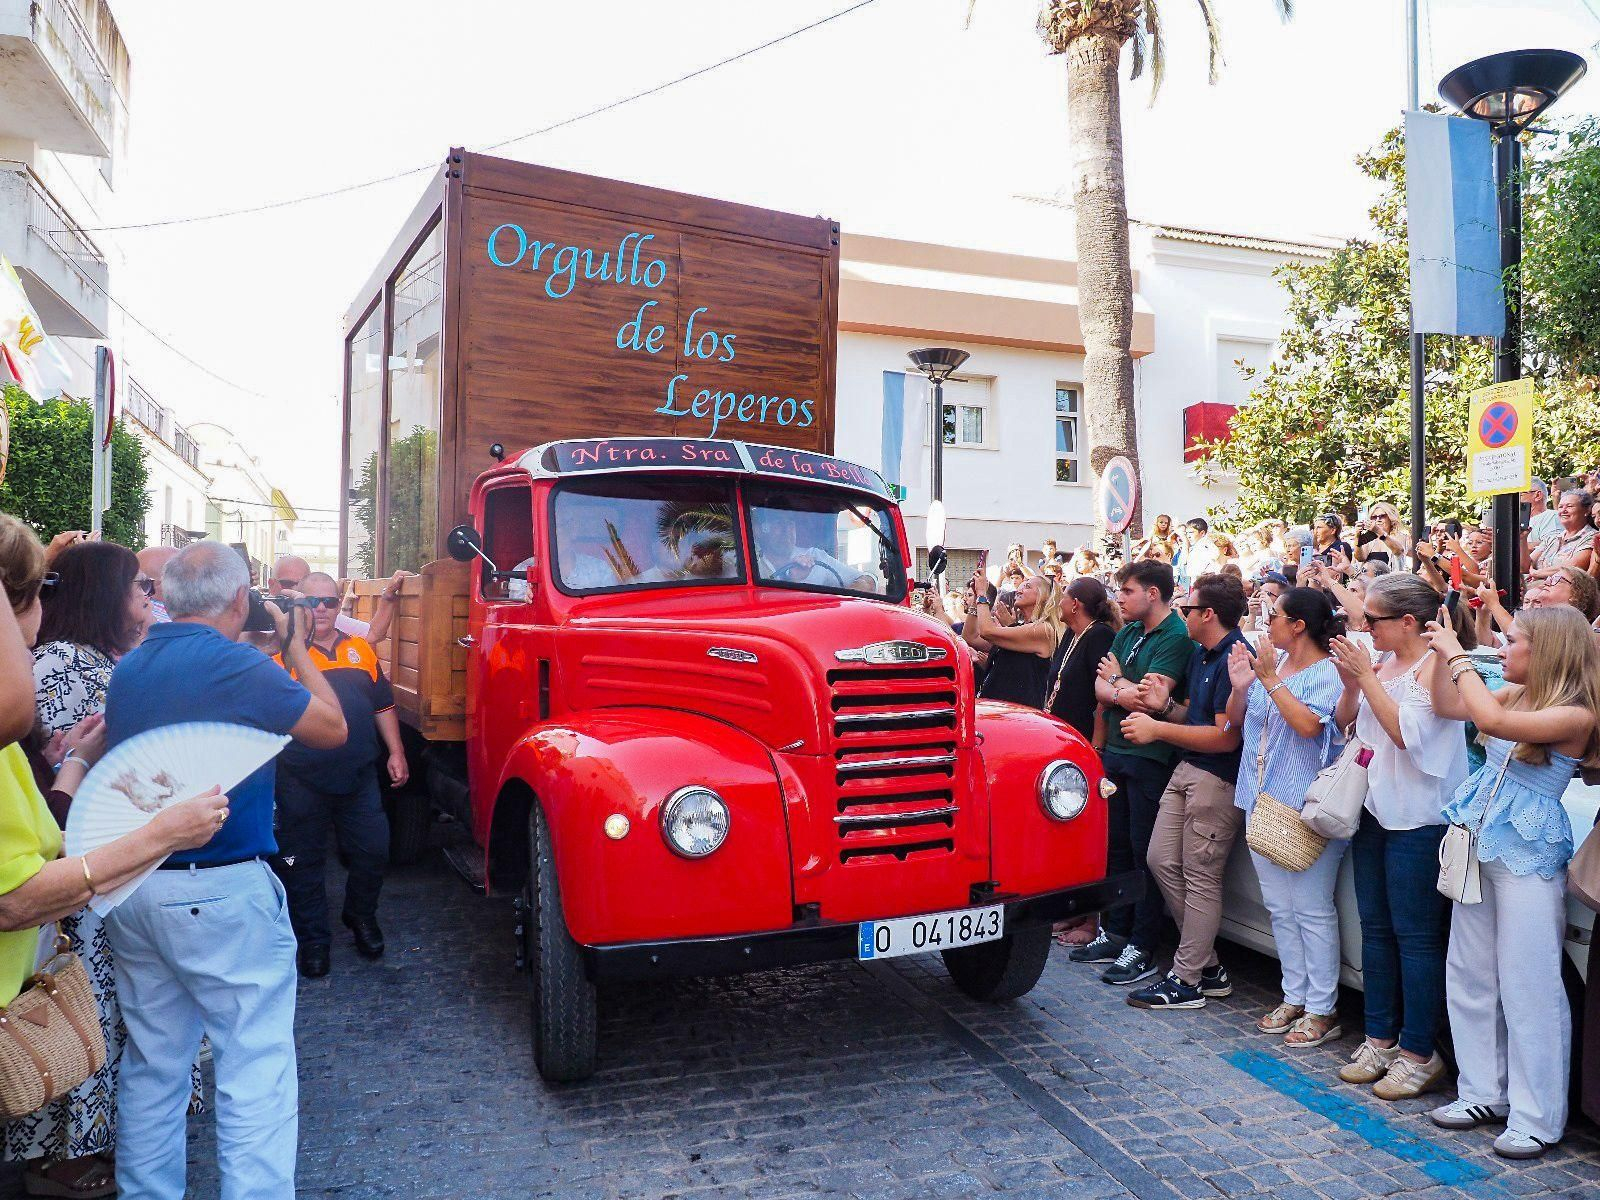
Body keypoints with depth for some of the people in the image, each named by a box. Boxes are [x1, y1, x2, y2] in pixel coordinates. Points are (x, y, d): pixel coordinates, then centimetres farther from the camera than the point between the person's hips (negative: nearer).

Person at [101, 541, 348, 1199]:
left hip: (131, 890, 8)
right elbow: (333, 729, -7)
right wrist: (295, 647, 3)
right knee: (256, 1069, 0)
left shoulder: (128, 668, 7)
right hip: (222, 895, -8)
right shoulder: (237, 667, -16)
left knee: (152, 1065, 18)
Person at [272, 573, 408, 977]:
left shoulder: (360, 650, 11)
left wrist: (396, 752, 12)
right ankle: (312, 938, 24)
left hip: (358, 775, 4)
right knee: (303, 861, 8)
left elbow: (383, 704, 16)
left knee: (373, 852, 7)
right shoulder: (283, 652, -2)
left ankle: (361, 916, 33)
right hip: (302, 780, -3)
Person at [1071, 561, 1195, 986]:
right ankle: (1114, 934, 25)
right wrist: (1122, 693, -16)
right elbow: (1100, 687, 5)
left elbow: (1151, 698, -21)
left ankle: (1141, 950, 8)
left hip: (1150, 757, -8)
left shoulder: (1176, 638, -12)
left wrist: (1117, 679, -5)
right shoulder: (1127, 633, 13)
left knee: (1145, 853, -1)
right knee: (1117, 845, 14)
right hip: (1115, 751, 8)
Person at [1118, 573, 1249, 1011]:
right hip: (1186, 769, 10)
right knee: (1162, 860, 11)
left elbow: (1227, 737, -23)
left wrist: (1157, 729, -18)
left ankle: (1186, 980, 10)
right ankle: (1207, 964, 23)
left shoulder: (1235, 658, -18)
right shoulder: (1200, 654, 12)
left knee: (1201, 877, -1)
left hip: (1217, 777, -10)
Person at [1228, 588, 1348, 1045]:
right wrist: (1240, 686, -6)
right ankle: (1295, 997, 26)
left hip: (1306, 808, -8)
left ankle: (1322, 1010, 11)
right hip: (1263, 801, 8)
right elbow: (1236, 720, 12)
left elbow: (1309, 724, -26)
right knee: (1279, 907, 14)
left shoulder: (1328, 672, -11)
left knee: (1312, 910, 0)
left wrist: (1271, 679, -22)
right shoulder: (1268, 662, 9)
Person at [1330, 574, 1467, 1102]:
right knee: (1376, 928, 14)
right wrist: (1351, 681, -6)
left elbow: (1406, 732, -23)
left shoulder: (1435, 666, -13)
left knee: (1415, 935, 0)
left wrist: (1366, 675, -19)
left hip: (1418, 817, -8)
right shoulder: (1380, 662, 8)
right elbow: (1343, 721, 10)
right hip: (1374, 810, 8)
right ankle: (1381, 1038, 25)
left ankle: (1420, 1052, 12)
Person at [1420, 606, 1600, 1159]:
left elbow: (1493, 720, -30)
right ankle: (1484, 1092, 26)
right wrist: (1442, 651, 5)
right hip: (1481, 845, 8)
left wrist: (1458, 655, -20)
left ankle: (1537, 1118, 13)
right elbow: (1447, 705, 16)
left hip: (1528, 855, -8)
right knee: (1470, 975, 13)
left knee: (1527, 986, 0)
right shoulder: (1516, 694, 6)